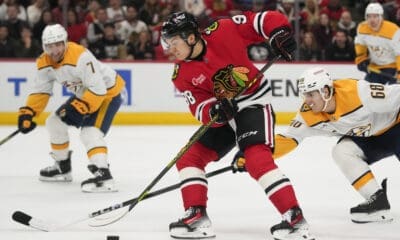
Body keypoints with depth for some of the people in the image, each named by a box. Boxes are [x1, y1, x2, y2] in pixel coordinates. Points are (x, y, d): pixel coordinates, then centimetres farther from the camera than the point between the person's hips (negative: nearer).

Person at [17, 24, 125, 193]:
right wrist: (27, 112, -7)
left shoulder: (80, 57, -34)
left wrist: (81, 107, -35)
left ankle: (103, 174, -38)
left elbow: (98, 89, -35)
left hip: (107, 92, -9)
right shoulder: (45, 63, -8)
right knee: (55, 121, 12)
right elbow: (40, 90, 2)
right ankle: (62, 167, 27)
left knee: (90, 131, -27)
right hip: (83, 94, 9)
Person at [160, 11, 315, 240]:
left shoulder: (223, 32, -19)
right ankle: (197, 217, 6)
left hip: (254, 103, -7)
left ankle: (296, 219, -26)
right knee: (189, 157, 1)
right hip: (223, 116, 7)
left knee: (258, 158, -24)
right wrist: (214, 112, -34)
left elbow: (264, 20, -14)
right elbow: (200, 107, -12)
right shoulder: (183, 75, -6)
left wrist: (280, 34, -32)